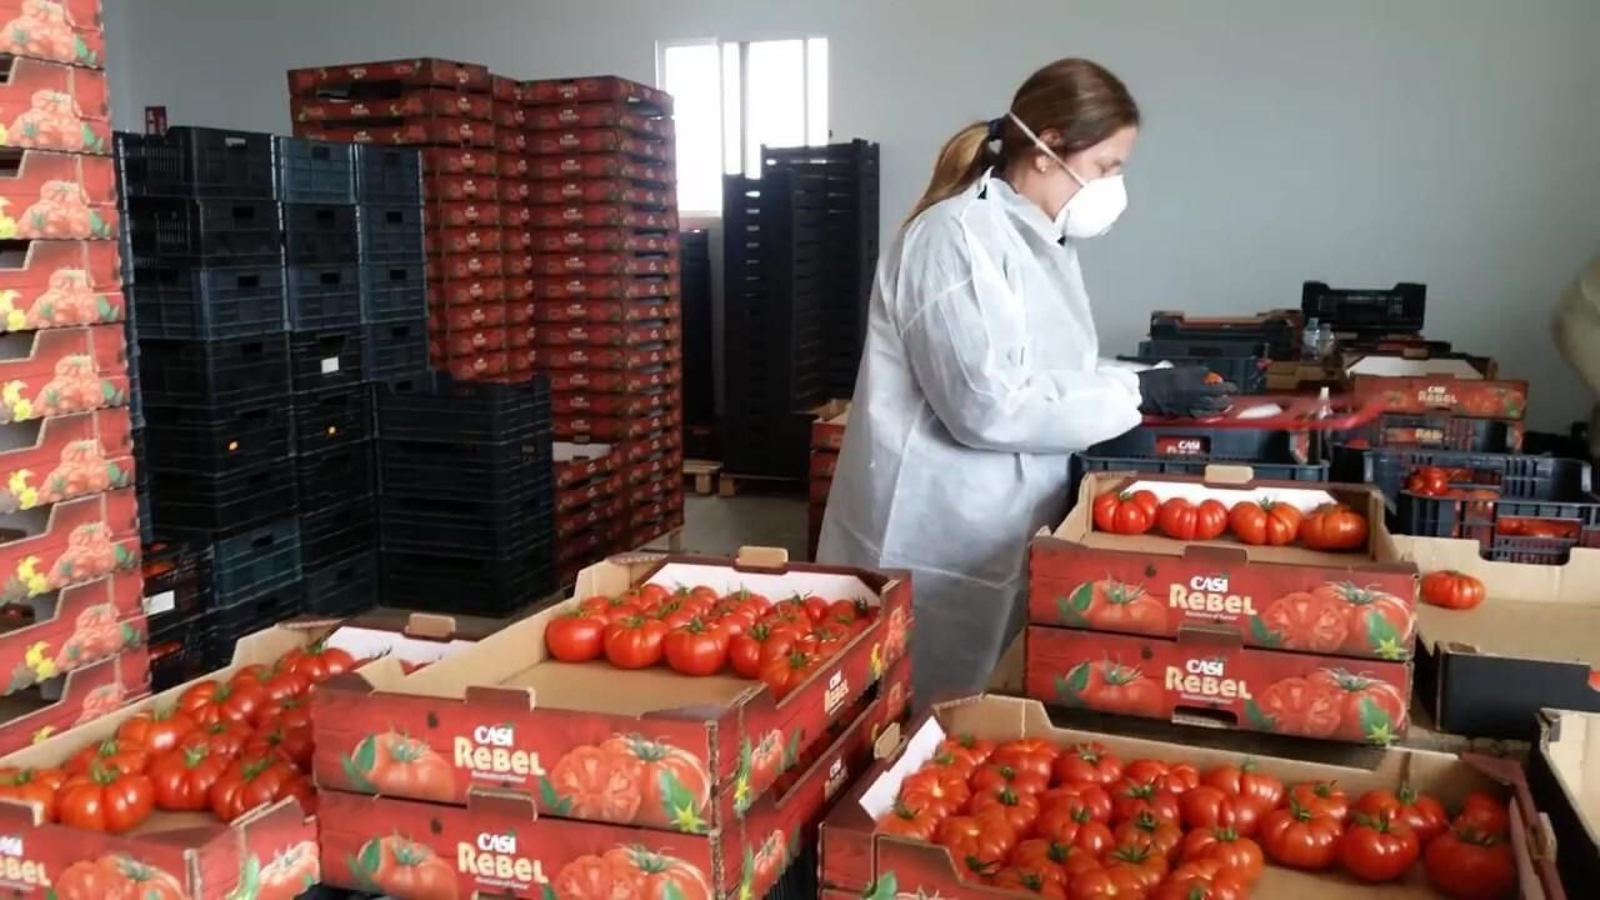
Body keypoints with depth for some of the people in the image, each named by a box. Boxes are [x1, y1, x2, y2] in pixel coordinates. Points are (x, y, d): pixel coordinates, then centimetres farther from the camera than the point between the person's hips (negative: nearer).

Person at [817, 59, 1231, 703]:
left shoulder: (1039, 238, 11)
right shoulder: (959, 234, -19)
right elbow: (986, 404, -25)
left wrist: (1154, 382, 3)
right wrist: (1138, 395, -19)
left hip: (1004, 525, 9)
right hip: (941, 537, -9)